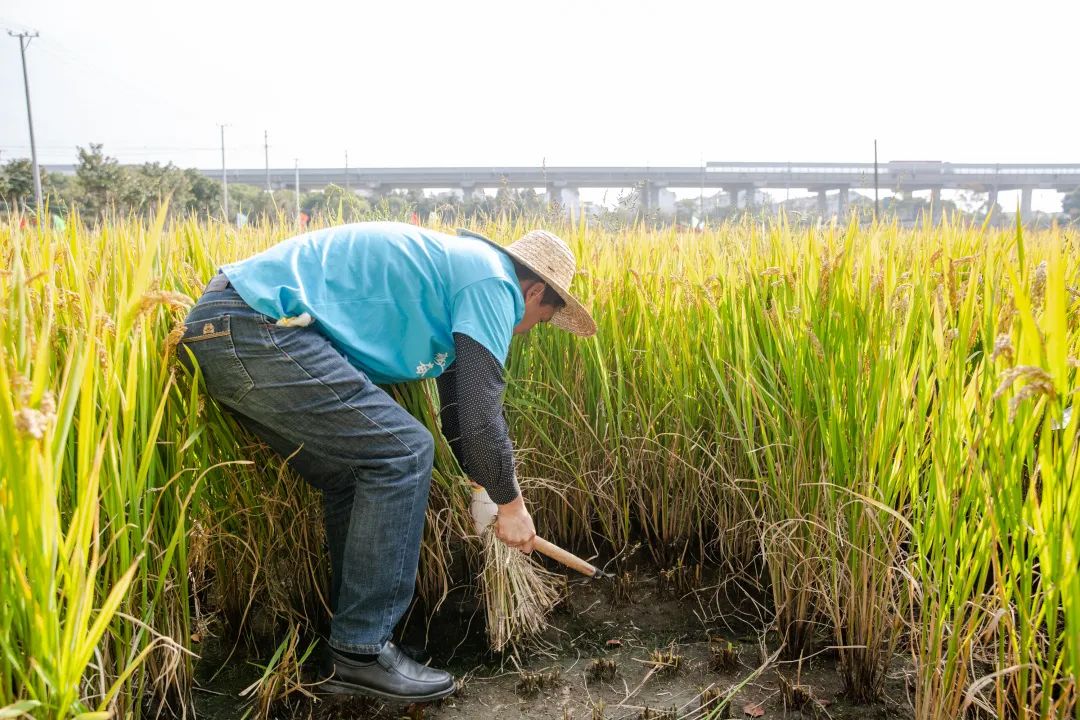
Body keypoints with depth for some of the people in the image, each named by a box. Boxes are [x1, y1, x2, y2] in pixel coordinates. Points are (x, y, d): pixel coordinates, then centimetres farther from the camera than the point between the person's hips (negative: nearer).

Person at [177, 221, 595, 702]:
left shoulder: (460, 266, 26)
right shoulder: (492, 281, -4)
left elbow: (459, 399, 32)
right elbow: (481, 411, -8)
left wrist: (486, 487, 36)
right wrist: (509, 501, 8)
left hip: (221, 327, 10)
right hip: (257, 326, -10)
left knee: (356, 477, 14)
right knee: (402, 452, -7)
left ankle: (353, 642, 23)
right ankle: (360, 654, 2)